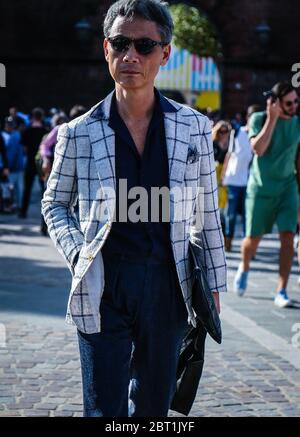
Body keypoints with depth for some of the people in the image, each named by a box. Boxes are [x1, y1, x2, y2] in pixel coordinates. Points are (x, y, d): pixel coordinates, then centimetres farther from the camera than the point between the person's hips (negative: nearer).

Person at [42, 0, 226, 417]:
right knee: (105, 408, -1)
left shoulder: (194, 127, 3)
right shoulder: (78, 133, -1)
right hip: (103, 286, -2)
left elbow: (207, 212, 9)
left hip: (168, 288, 2)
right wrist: (76, 253, -5)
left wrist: (213, 285, 9)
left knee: (153, 405, 14)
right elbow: (54, 204, 12)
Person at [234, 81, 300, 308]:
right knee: (253, 238, 6)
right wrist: (272, 118, -24)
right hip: (261, 187, -2)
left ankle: (282, 291, -7)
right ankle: (244, 268, 39)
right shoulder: (259, 119, -8)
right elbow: (258, 149, -23)